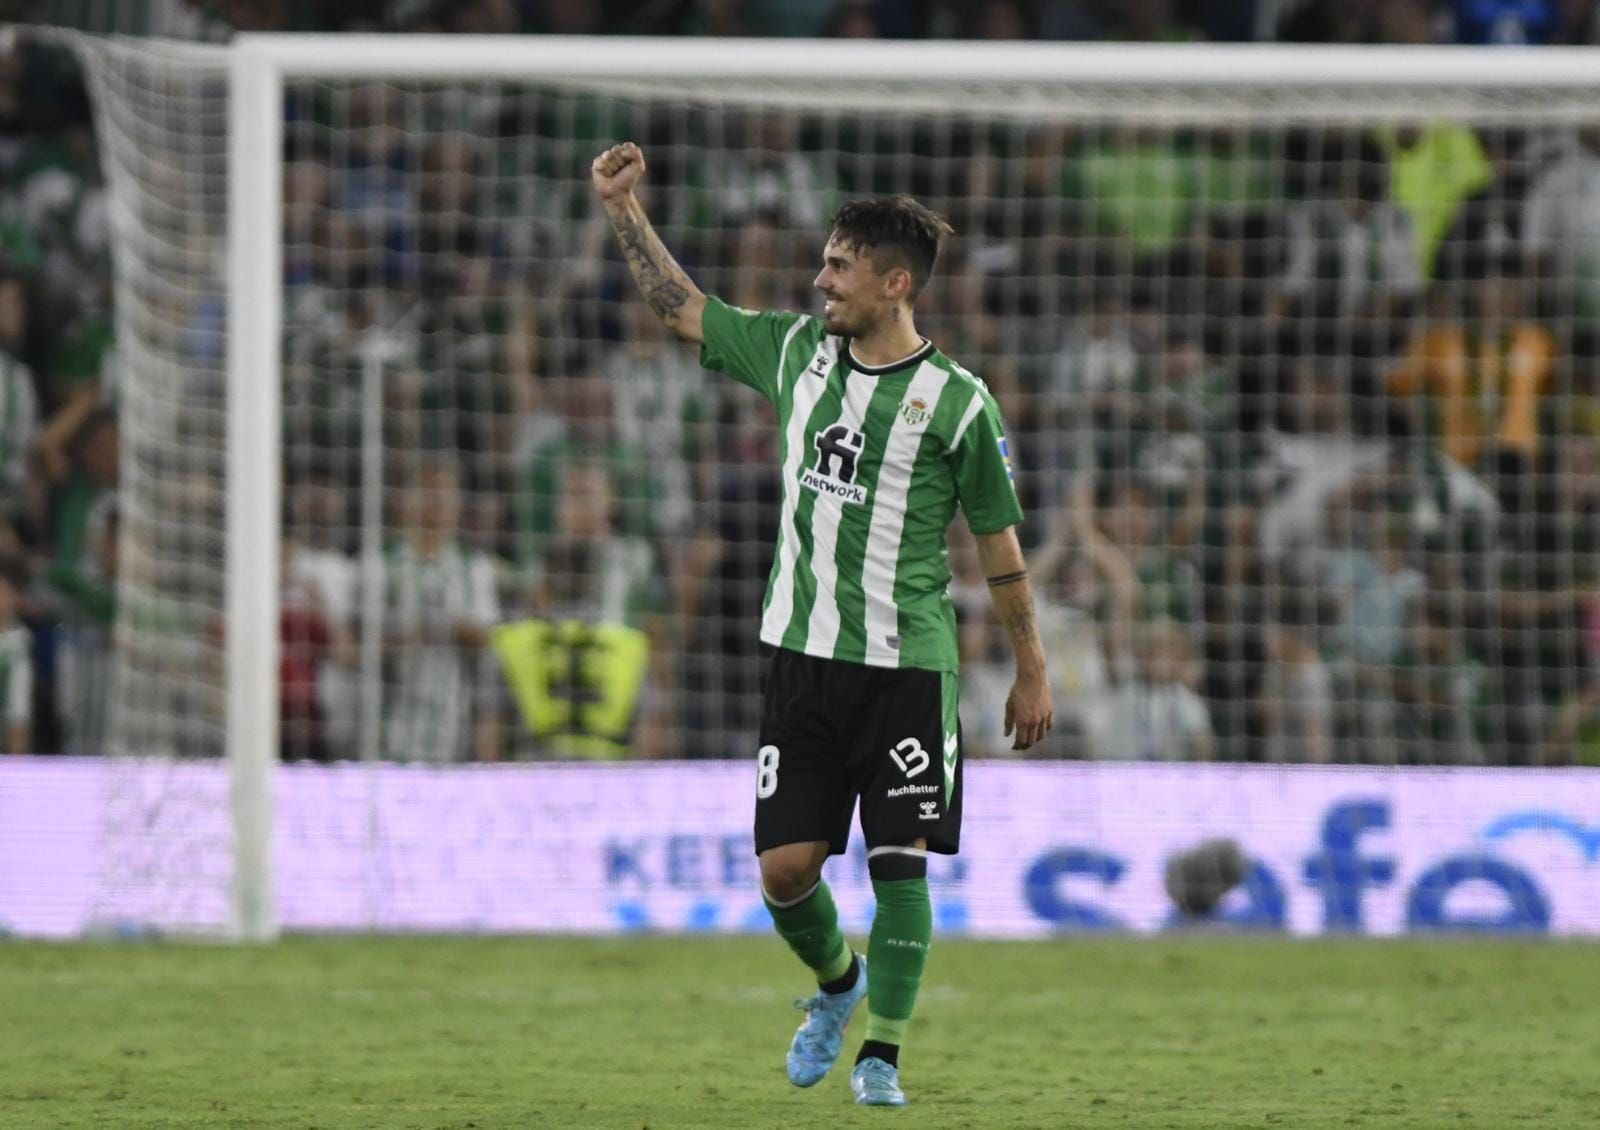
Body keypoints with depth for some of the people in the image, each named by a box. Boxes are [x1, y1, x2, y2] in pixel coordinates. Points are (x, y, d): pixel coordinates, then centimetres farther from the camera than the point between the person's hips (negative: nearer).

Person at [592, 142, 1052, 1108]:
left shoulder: (955, 401, -6)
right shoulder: (796, 351, 6)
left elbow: (999, 542, 1)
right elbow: (681, 307, 17)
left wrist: (1033, 670, 4)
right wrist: (625, 209, 9)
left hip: (909, 666, -4)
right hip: (804, 656, 4)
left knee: (900, 863, -5)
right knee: (786, 865, 0)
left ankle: (883, 1055, 6)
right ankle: (837, 983, 31)